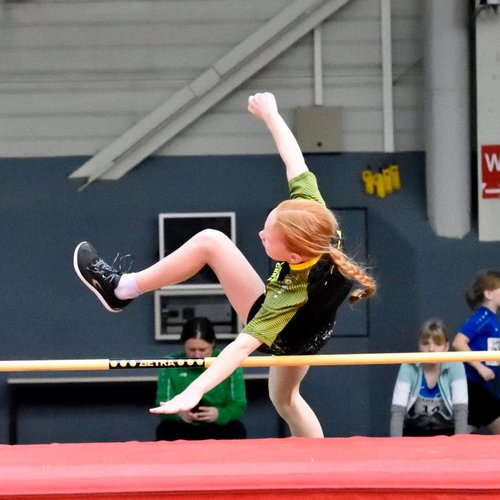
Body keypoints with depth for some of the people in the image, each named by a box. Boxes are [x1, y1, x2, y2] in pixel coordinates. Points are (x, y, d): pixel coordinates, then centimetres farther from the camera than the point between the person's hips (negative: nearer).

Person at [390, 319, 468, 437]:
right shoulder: (408, 368, -11)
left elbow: (461, 410, -19)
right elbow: (398, 410, -19)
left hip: (445, 434, 0)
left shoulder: (455, 367, -12)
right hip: (414, 433, 1)